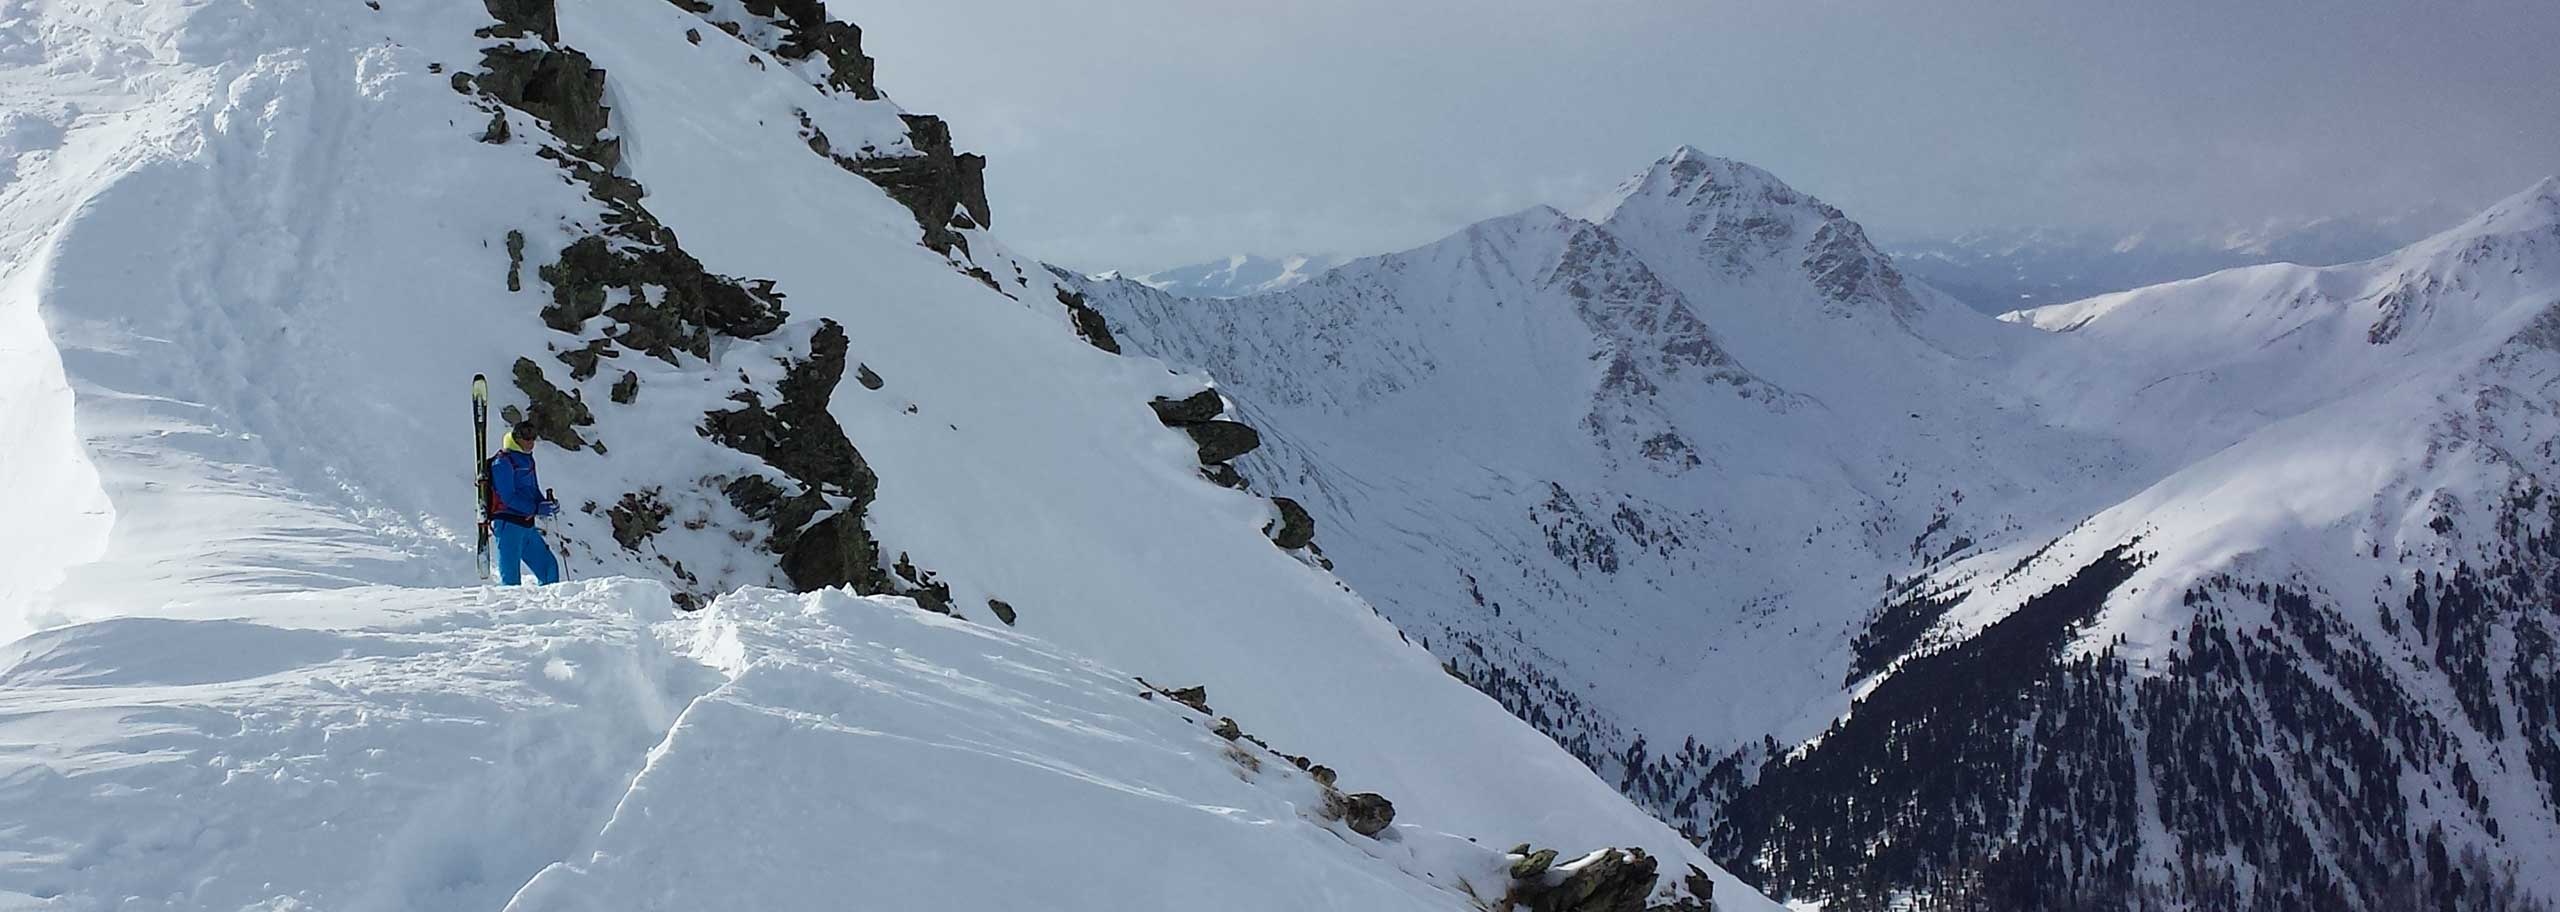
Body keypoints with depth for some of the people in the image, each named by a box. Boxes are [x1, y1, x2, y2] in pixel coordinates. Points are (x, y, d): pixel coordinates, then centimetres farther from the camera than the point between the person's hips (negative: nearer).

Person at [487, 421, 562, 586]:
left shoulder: (527, 460, 17)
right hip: (508, 524, -8)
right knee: (511, 577, -7)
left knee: (549, 566, 7)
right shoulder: (503, 462, -9)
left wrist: (547, 504, 0)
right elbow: (508, 497, -17)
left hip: (526, 525, 8)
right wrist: (537, 509, -22)